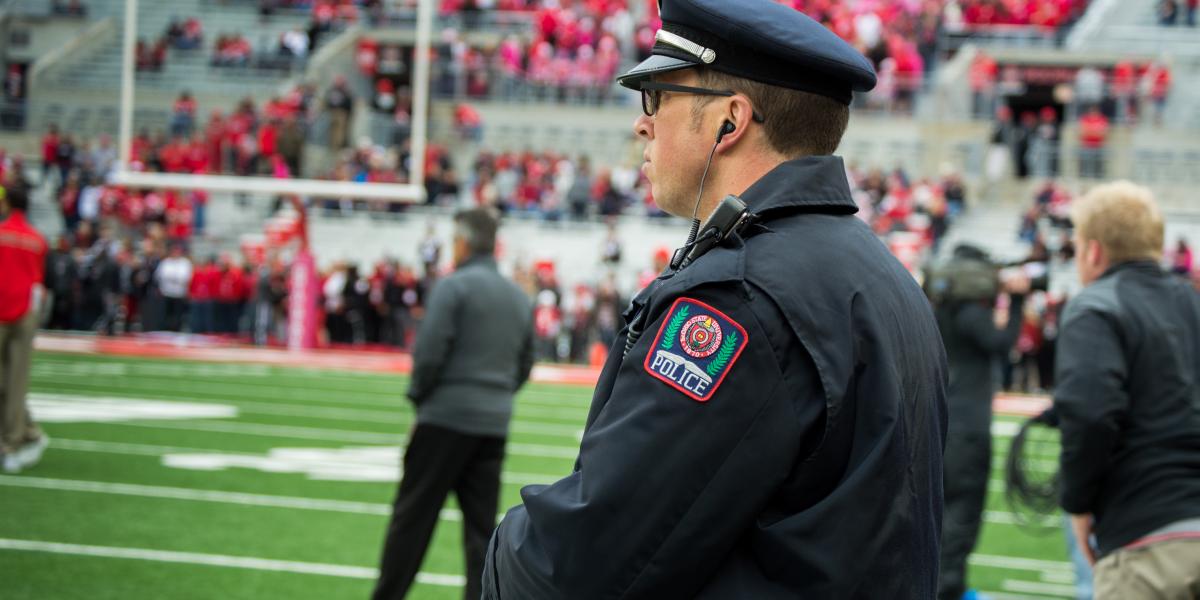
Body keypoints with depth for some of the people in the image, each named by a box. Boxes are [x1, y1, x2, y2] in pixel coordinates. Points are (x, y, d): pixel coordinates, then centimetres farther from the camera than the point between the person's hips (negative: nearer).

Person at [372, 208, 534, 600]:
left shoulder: (454, 287, -9)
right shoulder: (520, 298, 12)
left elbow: (429, 352, -15)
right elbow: (524, 366, 15)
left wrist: (418, 396, 0)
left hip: (447, 417, -6)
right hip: (495, 424, 6)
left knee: (412, 515, 2)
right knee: (482, 526, 6)